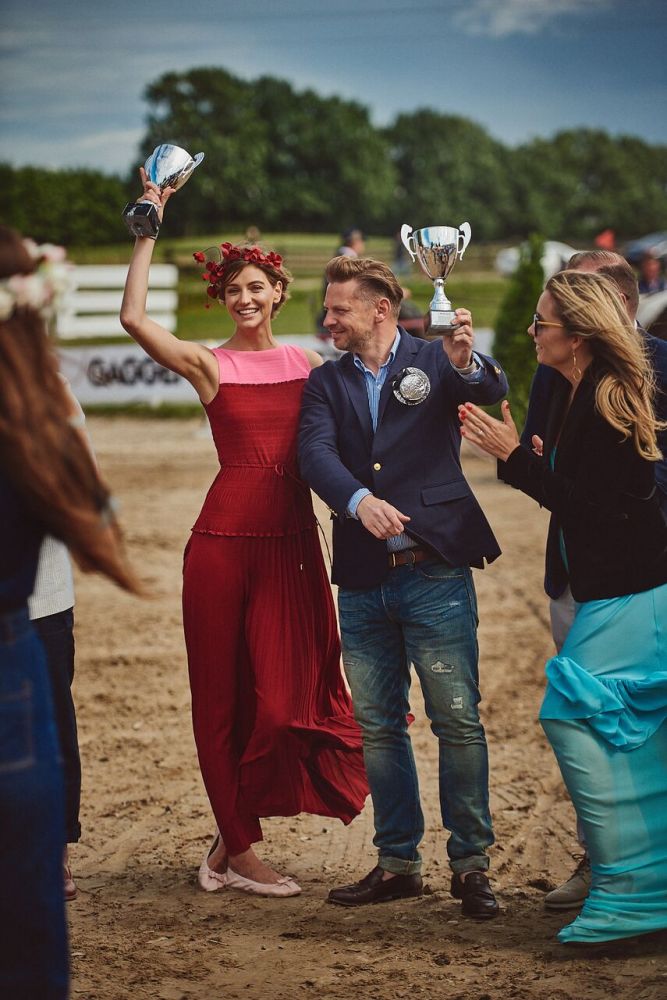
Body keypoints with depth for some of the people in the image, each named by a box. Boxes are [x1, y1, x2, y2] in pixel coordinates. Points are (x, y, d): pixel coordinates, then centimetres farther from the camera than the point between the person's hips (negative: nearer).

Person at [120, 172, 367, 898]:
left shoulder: (308, 365, 11)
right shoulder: (208, 365, 1)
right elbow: (133, 318, -13)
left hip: (293, 539, 3)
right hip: (225, 537, -3)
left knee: (288, 689, 3)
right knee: (223, 690, 3)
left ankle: (232, 840, 20)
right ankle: (240, 850, 15)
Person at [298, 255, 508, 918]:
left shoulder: (433, 360, 2)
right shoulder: (326, 382, 11)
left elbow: (493, 391, -16)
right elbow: (316, 454, -6)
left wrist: (465, 362, -39)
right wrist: (359, 500, -25)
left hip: (435, 571, -4)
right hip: (362, 582, 4)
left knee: (457, 721, -3)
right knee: (377, 727, 10)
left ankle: (470, 864, 8)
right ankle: (398, 862, 21)